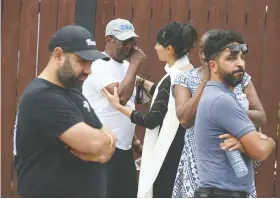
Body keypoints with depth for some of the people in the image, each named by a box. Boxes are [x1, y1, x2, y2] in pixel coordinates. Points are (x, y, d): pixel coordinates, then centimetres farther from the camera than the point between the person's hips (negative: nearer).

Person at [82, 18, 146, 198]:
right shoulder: (100, 65, -15)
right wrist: (135, 65, -18)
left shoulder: (125, 65, 12)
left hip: (124, 148, 9)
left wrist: (134, 139, 16)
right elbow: (121, 97, -28)